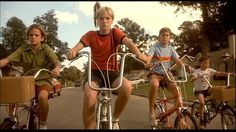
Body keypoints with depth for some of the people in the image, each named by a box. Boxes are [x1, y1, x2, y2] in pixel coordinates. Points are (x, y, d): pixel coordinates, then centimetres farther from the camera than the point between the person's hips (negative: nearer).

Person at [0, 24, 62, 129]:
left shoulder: (46, 49, -6)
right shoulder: (23, 49, 0)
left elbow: (57, 62, -20)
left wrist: (57, 68, -45)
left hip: (43, 81, -3)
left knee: (42, 96, -34)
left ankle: (43, 125, -10)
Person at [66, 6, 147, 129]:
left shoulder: (115, 32, 0)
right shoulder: (91, 35, 1)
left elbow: (128, 42, -18)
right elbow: (78, 45, -15)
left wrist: (138, 53, -40)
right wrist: (72, 51, -41)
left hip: (112, 72, 1)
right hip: (95, 72, 0)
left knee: (127, 87, -32)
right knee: (89, 95, -34)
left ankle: (115, 119, -4)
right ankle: (90, 126, -10)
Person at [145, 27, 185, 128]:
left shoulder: (171, 49, 8)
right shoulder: (154, 47, -3)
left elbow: (177, 60, -2)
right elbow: (149, 57, -20)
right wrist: (148, 63, -45)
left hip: (167, 74, 4)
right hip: (155, 73, -3)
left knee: (177, 90, -20)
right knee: (155, 85, -38)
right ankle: (151, 112, -21)